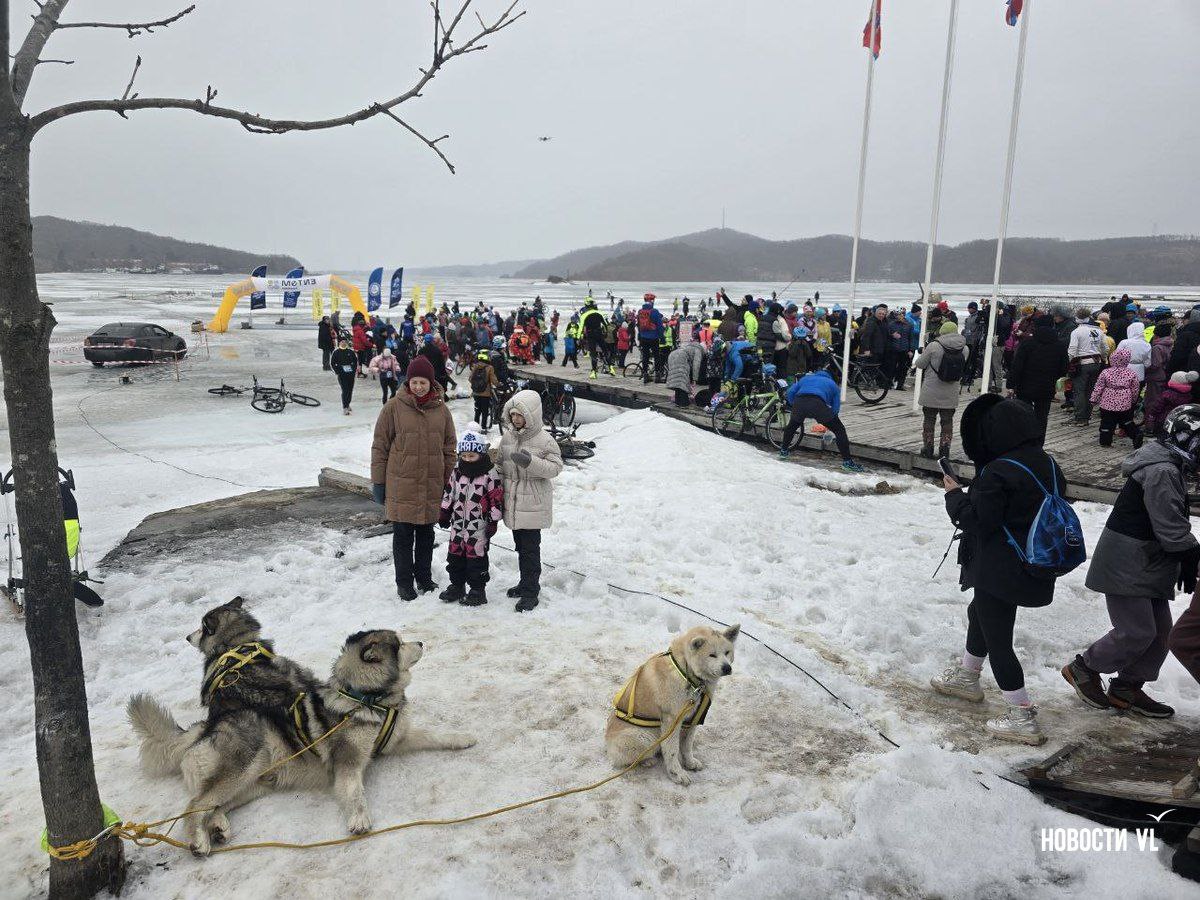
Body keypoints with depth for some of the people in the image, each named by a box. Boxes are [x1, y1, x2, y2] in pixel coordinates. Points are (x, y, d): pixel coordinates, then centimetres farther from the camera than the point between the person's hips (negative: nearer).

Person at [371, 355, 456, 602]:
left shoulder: (441, 409, 3)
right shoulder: (394, 407, -6)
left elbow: (449, 446, 10)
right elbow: (380, 446, -3)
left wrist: (449, 480, 8)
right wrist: (378, 481, -3)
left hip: (432, 486, 3)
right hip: (401, 484, -3)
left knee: (426, 534, 15)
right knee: (403, 535, 7)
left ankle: (424, 578, 31)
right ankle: (404, 582, 20)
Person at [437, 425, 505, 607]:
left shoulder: (489, 474, -12)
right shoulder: (457, 472, 4)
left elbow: (497, 499, -9)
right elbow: (448, 493, 14)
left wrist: (493, 522, -10)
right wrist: (444, 514, 14)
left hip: (479, 526, -6)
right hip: (458, 522, 6)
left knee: (476, 556, 1)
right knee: (455, 555, 13)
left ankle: (478, 590, 13)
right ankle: (457, 585, 28)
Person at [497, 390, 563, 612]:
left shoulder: (544, 440, -12)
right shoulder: (508, 437, 6)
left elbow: (555, 467, -13)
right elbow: (502, 466, 16)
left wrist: (530, 462, -27)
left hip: (533, 505, -6)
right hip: (513, 503, 6)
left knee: (530, 548, -2)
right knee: (521, 546, 17)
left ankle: (530, 592, 7)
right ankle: (526, 583, 32)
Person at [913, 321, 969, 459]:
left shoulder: (934, 346, -15)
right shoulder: (964, 349, -2)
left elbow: (920, 364, -6)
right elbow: (963, 369, 6)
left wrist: (922, 354, 13)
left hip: (931, 393, -3)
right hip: (951, 394, 3)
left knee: (929, 419, 11)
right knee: (947, 421, 13)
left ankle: (928, 448, 15)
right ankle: (944, 449, 13)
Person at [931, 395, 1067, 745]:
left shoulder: (998, 472, -25)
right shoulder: (1048, 464, 3)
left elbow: (975, 520, -21)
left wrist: (955, 494, -4)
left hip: (1000, 570, -10)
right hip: (1035, 569, 10)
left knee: (997, 638, 1)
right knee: (980, 613, 28)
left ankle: (1023, 718, 7)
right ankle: (966, 677, 46)